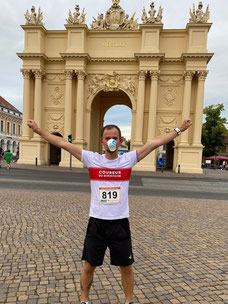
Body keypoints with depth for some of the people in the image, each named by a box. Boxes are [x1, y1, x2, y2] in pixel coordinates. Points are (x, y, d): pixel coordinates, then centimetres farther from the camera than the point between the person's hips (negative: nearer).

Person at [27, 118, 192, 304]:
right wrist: (39, 131, -2)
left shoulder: (128, 159, -3)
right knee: (89, 266, 16)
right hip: (96, 223, 0)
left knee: (126, 266, 15)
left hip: (120, 223, 0)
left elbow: (156, 142, -4)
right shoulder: (92, 159, -3)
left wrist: (179, 130, -3)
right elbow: (63, 144, -3)